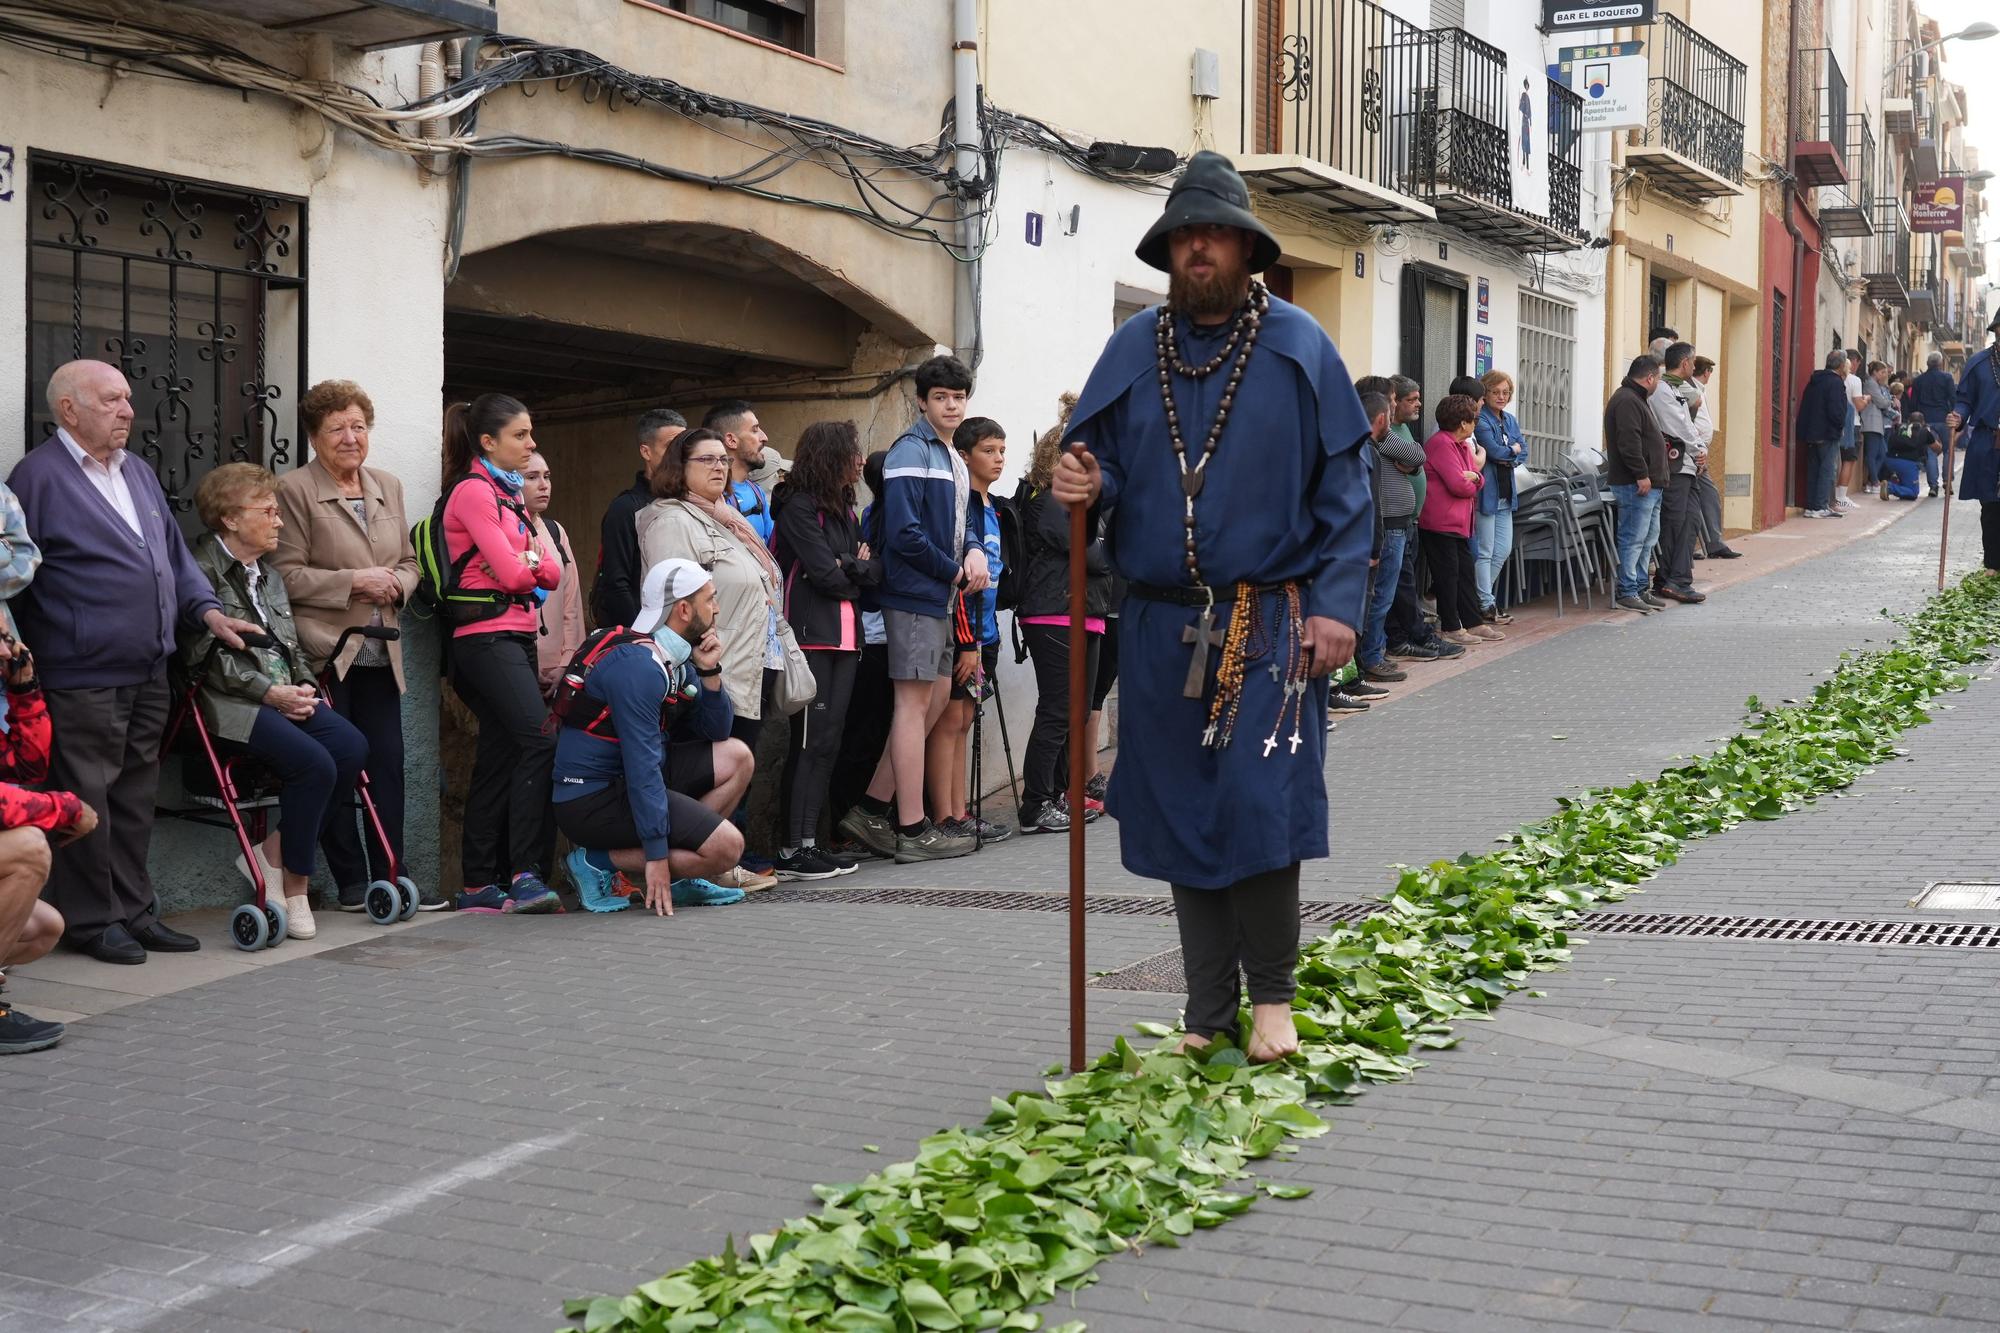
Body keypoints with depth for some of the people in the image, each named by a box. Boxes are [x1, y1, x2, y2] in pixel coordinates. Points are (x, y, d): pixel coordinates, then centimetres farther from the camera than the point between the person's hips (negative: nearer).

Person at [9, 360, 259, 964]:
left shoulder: (139, 475, 18)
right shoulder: (40, 477, -7)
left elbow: (176, 554, 24)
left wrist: (206, 609, 11)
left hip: (148, 673, 8)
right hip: (83, 679, -8)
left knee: (136, 795, 13)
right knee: (88, 800, -2)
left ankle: (134, 910, 22)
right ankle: (91, 919, 8)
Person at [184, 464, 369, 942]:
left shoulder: (268, 573, 23)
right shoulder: (202, 572, -4)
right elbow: (206, 657, -12)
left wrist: (303, 686, 5)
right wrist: (271, 692, -15)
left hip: (285, 695, 8)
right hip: (232, 704, -8)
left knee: (352, 747, -20)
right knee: (315, 763, -28)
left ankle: (273, 854, -8)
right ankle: (295, 888, -12)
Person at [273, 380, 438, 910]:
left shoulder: (388, 486, 15)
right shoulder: (294, 490, -3)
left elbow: (409, 561, 21)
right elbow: (286, 575, -8)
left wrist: (397, 584, -1)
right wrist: (352, 582, -15)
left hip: (379, 652, 5)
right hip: (323, 651, -5)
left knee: (387, 764, 4)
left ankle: (390, 875, 11)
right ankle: (351, 882, 7)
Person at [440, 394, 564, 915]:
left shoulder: (509, 494, 22)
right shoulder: (473, 491, -7)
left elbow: (553, 572, 12)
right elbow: (511, 574, -14)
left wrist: (528, 561, -7)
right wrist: (529, 565, 7)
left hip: (516, 636, 9)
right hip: (487, 634, -9)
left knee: (500, 757, 6)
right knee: (540, 740, -20)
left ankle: (481, 885, 8)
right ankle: (524, 873, -21)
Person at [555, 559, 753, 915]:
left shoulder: (675, 658, 10)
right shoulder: (638, 664, -21)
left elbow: (716, 733, 17)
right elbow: (642, 765, -25)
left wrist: (709, 672, -1)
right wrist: (657, 855, -25)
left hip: (625, 783, 10)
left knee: (736, 757, 11)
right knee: (726, 846, -17)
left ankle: (677, 877, 7)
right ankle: (600, 863, -8)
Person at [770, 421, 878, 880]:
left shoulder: (844, 509, 19)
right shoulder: (799, 508, -7)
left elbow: (877, 570, 13)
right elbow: (825, 575, -14)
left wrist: (849, 567, -8)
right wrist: (858, 575, 4)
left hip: (845, 637, 8)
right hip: (812, 636, -8)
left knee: (828, 740, 6)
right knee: (810, 740, -9)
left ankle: (809, 841, 9)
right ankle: (791, 849, -7)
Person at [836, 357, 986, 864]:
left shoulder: (953, 459, 18)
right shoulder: (912, 452, -11)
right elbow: (904, 532, -20)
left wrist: (975, 551, -2)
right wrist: (956, 572, -11)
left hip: (939, 596, 9)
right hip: (914, 593, -9)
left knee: (937, 696, 11)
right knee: (915, 701, -5)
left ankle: (873, 808, 16)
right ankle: (912, 830, 0)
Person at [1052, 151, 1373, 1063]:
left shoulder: (1297, 346, 2)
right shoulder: (1133, 349, 9)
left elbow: (1342, 486, 0)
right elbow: (1102, 467, 12)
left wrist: (1336, 604, -9)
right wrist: (1082, 486, -13)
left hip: (1269, 624, -3)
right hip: (1163, 626, 3)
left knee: (1260, 804, -9)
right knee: (1179, 816, 7)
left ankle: (1271, 997, 10)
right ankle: (1208, 1013, 19)